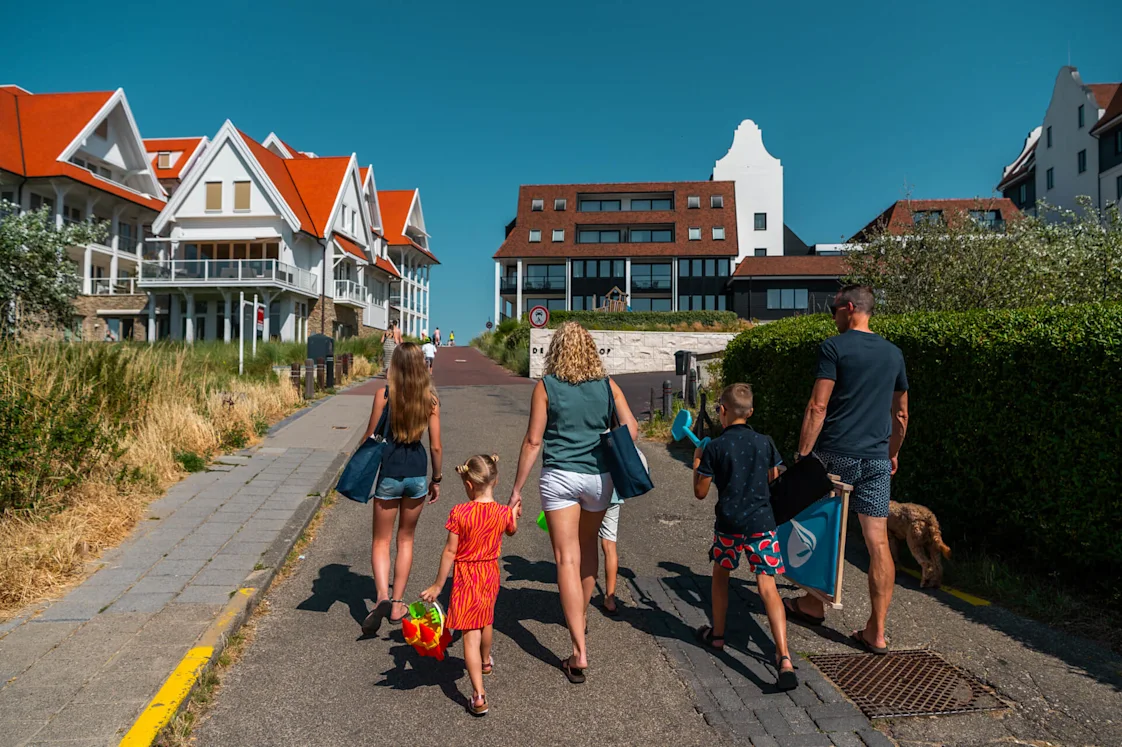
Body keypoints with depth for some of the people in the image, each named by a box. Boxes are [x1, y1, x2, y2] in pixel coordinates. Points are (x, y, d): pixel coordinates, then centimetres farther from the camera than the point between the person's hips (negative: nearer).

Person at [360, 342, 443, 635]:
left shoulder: (384, 394, -9)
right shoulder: (430, 399, -3)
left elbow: (370, 437, -3)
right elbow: (436, 446, -1)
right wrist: (436, 479, 13)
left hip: (389, 473, -2)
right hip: (417, 474, 2)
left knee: (381, 541, 10)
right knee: (406, 538, 18)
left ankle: (383, 597, -11)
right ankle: (397, 605, 23)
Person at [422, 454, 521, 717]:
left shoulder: (459, 513, -20)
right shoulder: (503, 512, -10)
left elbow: (450, 551, -15)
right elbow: (511, 531, 13)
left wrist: (437, 585, -5)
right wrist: (514, 511, 33)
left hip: (466, 577, -4)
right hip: (490, 573, 4)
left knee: (471, 635, 0)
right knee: (486, 621, 29)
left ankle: (479, 696, -4)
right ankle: (486, 662, 55)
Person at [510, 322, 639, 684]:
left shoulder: (546, 387, -4)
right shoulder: (607, 386, 3)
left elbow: (533, 441, -6)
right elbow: (631, 429, -3)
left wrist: (517, 488, 0)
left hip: (559, 477, -3)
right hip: (598, 476, 3)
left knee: (567, 559, -1)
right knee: (588, 547, 24)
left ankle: (579, 651, -4)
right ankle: (580, 617, 44)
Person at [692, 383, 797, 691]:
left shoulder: (715, 448, -8)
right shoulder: (765, 443, 2)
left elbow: (700, 492, -3)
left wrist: (697, 462, 11)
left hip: (729, 524, -1)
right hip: (762, 522, 2)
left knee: (720, 574, 22)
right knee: (767, 586, -1)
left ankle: (717, 635, 37)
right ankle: (784, 657, -12)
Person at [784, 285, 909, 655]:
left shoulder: (834, 347, -7)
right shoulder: (893, 353, 12)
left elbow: (818, 407, -14)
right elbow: (901, 413, 19)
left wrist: (803, 455, -11)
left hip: (835, 454, -5)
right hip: (877, 458, 5)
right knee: (878, 542, 4)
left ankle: (813, 604, 28)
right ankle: (877, 632, 7)